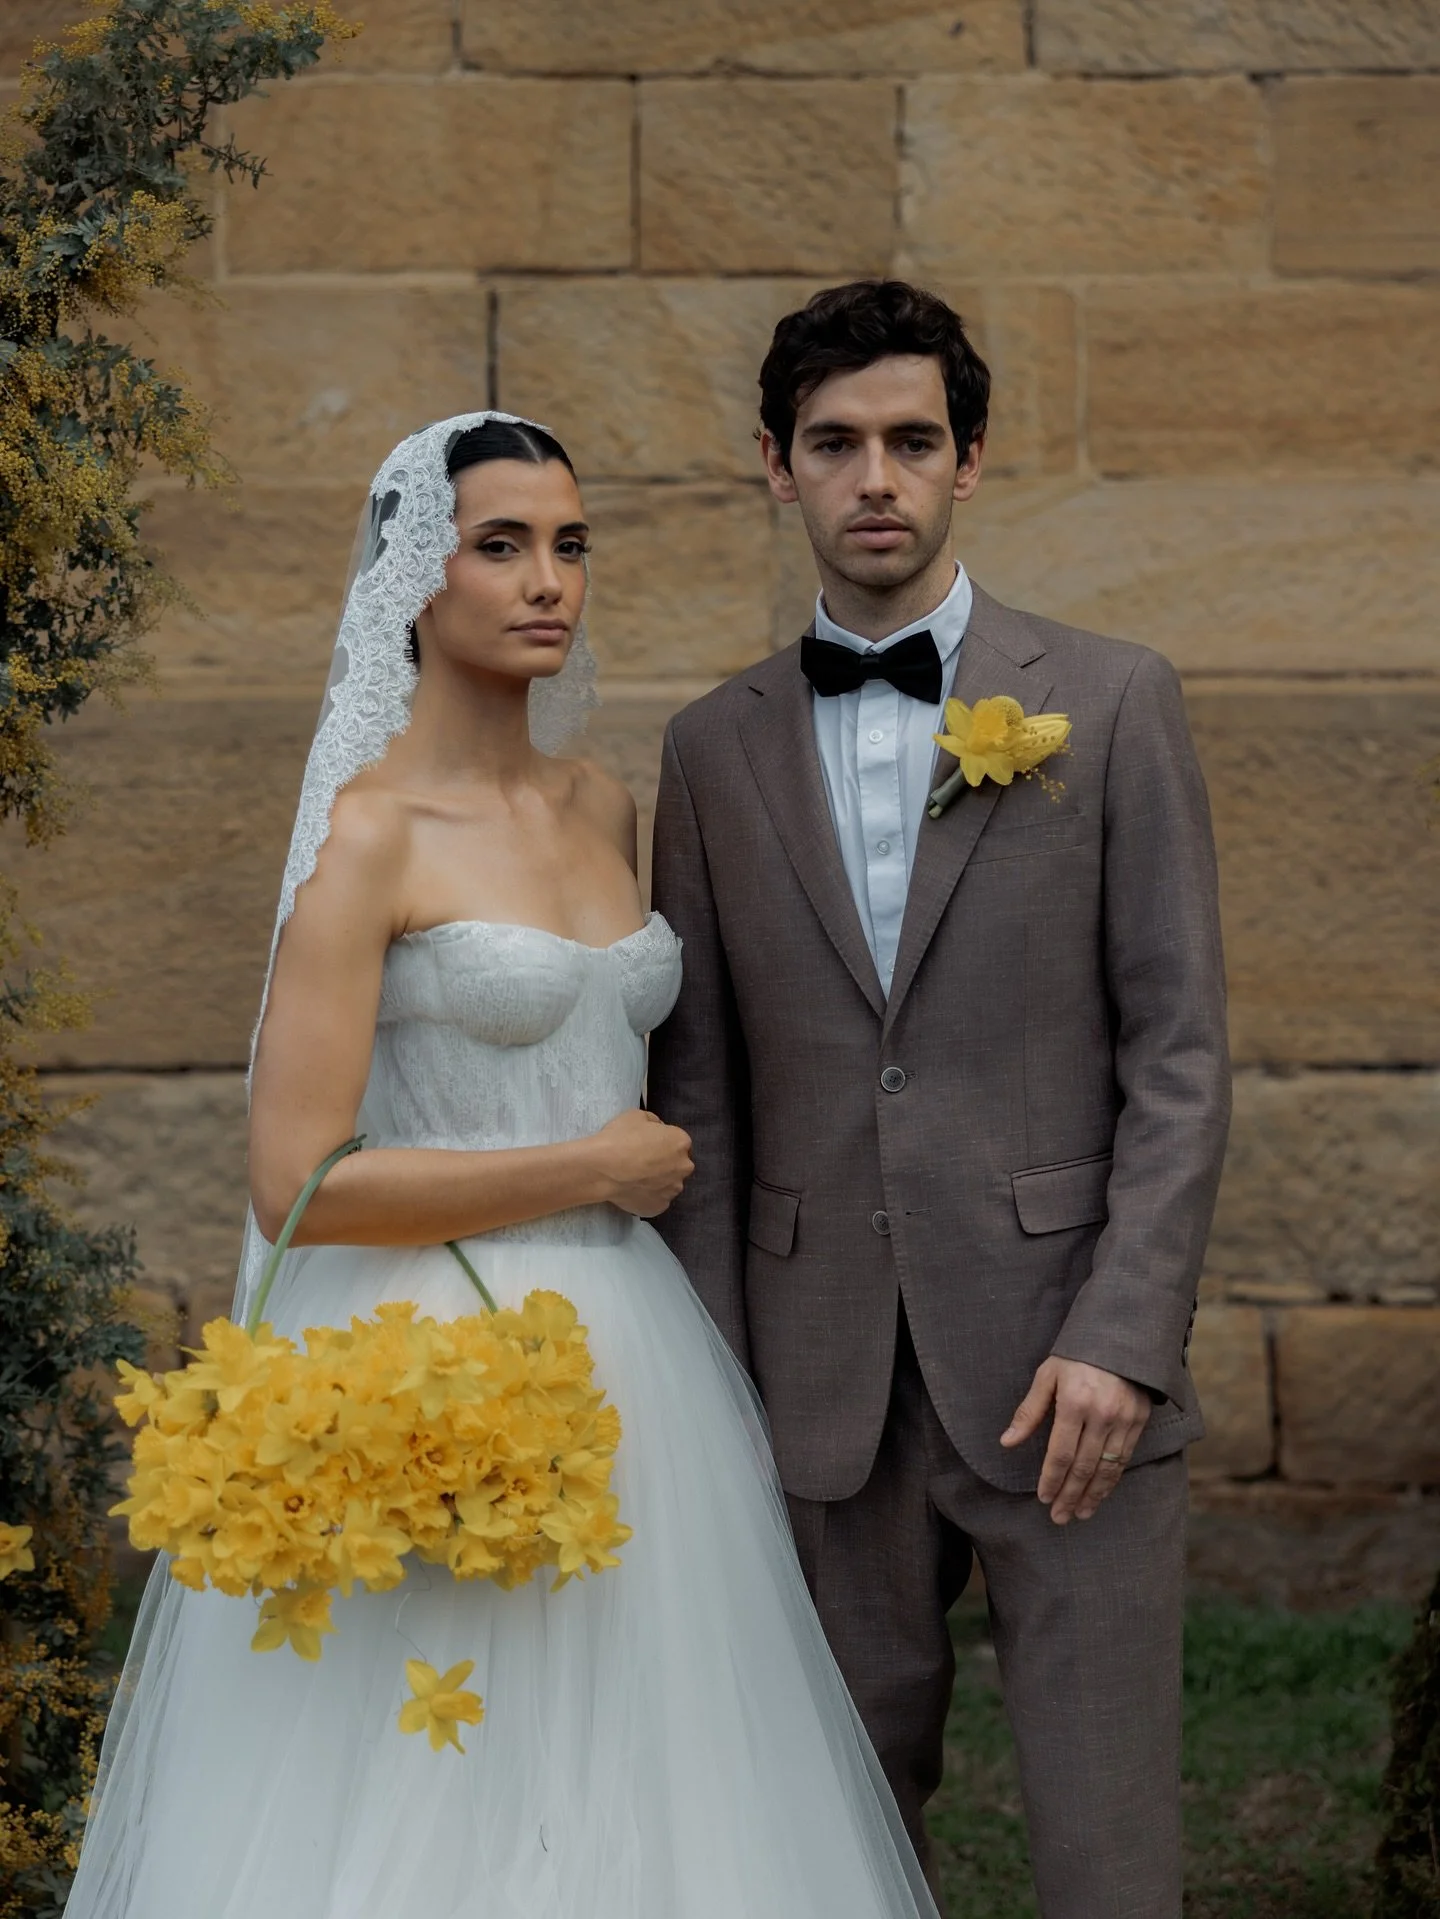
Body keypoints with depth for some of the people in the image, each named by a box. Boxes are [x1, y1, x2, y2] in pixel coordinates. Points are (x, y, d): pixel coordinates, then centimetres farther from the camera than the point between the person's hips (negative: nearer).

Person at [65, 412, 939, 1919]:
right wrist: (596, 1168, -11)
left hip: (624, 1349, 7)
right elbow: (297, 1183, -18)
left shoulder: (604, 810, 10)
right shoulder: (369, 831, -11)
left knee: (618, 1788, 11)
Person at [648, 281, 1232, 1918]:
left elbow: (1181, 1055, -2)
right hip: (826, 1382, 3)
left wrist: (1124, 1341, -12)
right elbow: (699, 1087, 10)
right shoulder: (715, 750, 10)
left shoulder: (1111, 706, 2)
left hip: (1064, 1361, -3)